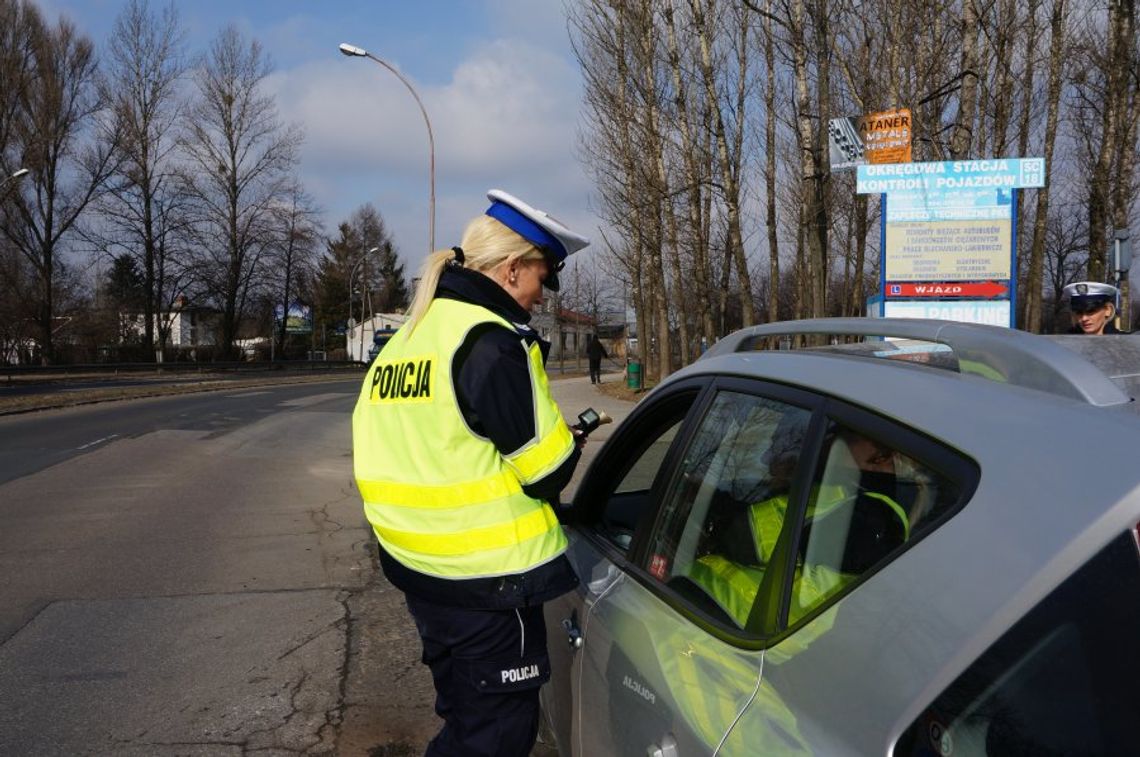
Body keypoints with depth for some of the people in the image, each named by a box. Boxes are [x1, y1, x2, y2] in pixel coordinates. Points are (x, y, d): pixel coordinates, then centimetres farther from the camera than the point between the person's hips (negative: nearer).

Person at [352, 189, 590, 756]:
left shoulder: (406, 338, 9)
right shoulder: (494, 341, -17)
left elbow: (404, 452, 13)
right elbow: (547, 470, -16)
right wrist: (569, 444, 5)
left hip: (417, 568, 9)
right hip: (488, 580, -8)